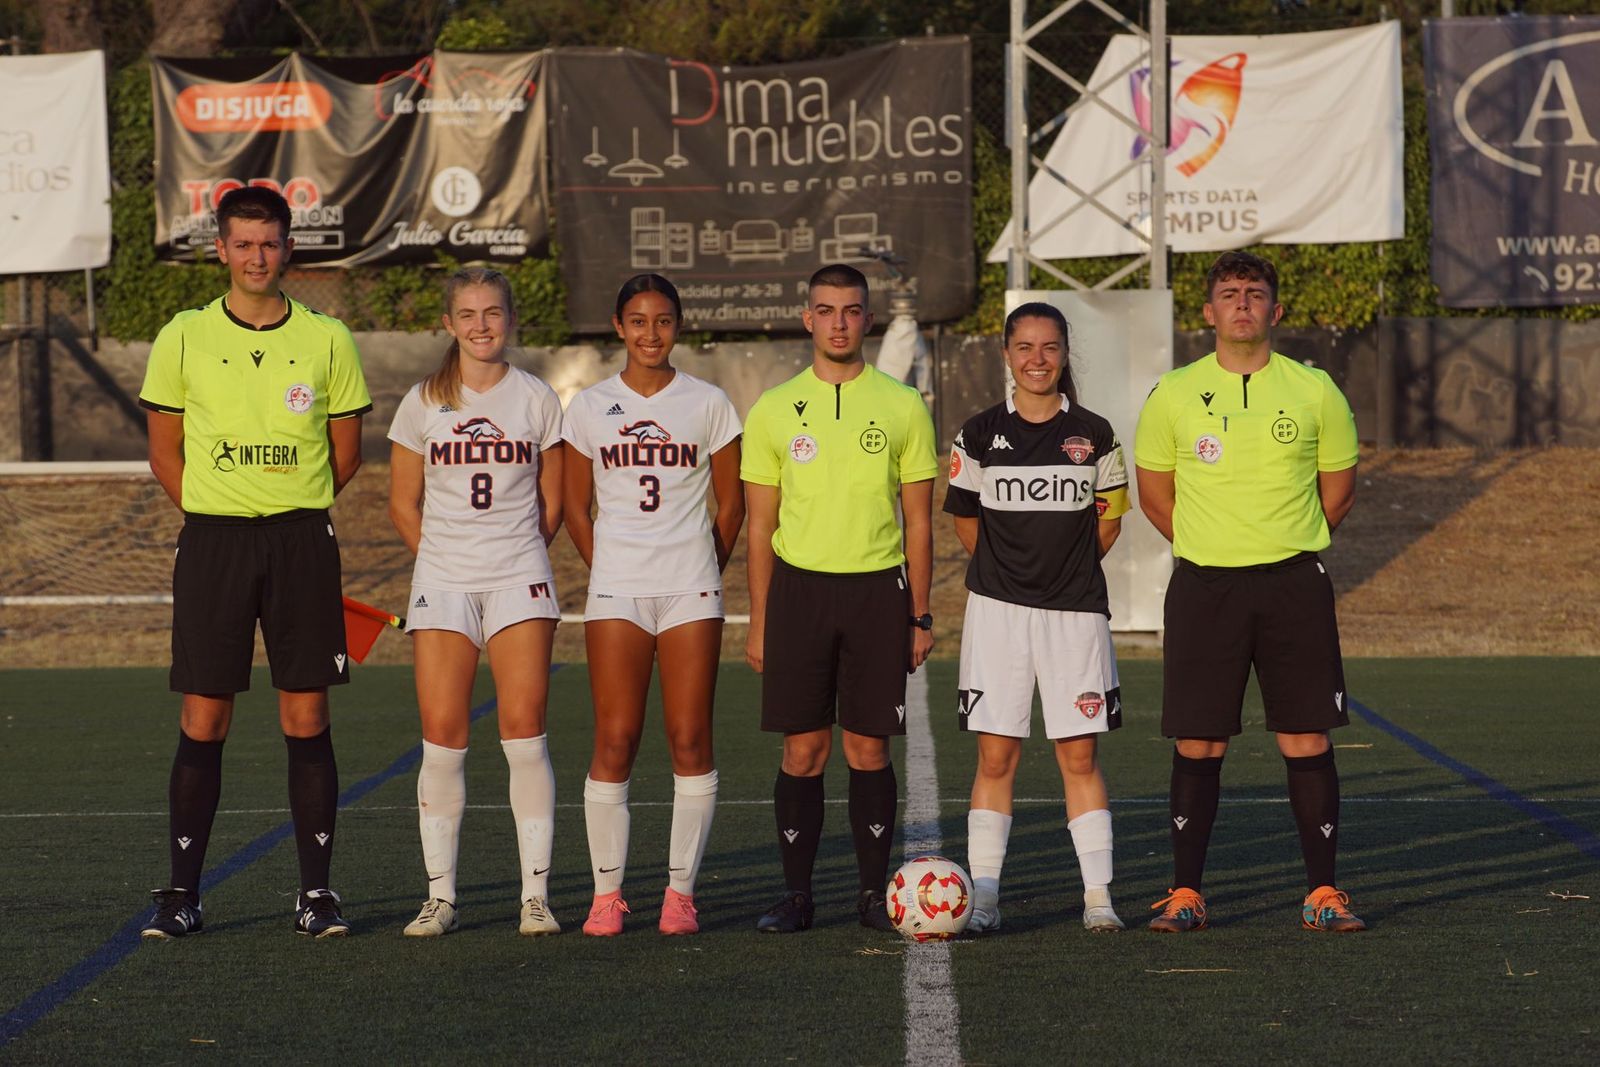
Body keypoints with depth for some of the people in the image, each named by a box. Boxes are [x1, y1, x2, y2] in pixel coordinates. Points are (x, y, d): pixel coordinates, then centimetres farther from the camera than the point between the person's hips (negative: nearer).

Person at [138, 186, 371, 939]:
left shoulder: (327, 339, 3)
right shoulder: (183, 338, 3)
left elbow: (345, 455, 11)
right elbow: (165, 453, 9)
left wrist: (294, 512, 9)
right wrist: (221, 519, 6)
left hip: (302, 542, 0)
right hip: (212, 539, 0)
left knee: (307, 720, 1)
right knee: (202, 721, 0)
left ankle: (316, 892, 7)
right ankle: (182, 891, 7)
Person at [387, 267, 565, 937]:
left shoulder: (537, 399, 5)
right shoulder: (422, 403, 6)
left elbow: (551, 503, 12)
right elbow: (403, 504, 12)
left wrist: (512, 556, 7)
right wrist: (447, 558, 7)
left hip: (520, 581, -1)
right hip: (441, 581, 1)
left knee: (524, 733, -5)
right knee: (442, 738, -2)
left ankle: (536, 896, -1)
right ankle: (440, 898, 5)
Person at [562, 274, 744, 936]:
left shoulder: (709, 404, 4)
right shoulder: (589, 407, 6)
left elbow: (731, 503, 10)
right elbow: (577, 508, 13)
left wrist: (703, 575, 7)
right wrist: (606, 571, 7)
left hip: (690, 590, 0)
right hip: (615, 591, 0)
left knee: (690, 741, -2)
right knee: (614, 743, -3)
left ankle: (681, 892, 5)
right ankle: (607, 893, 3)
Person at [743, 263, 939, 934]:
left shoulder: (902, 407, 5)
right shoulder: (774, 410, 5)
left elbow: (919, 520, 7)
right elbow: (760, 525, 7)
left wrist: (920, 617, 3)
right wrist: (758, 622, 2)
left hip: (877, 589, 0)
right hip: (799, 587, 0)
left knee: (868, 747, 1)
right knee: (803, 749, 0)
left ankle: (874, 892, 10)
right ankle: (796, 895, 7)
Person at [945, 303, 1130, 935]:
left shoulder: (1093, 435, 4)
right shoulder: (980, 434, 4)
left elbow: (1109, 521, 13)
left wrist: (1064, 568, 11)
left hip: (1074, 610, 0)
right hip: (998, 610, 0)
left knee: (1079, 756, 0)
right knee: (995, 756, 0)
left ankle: (1098, 896, 4)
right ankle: (984, 896, 3)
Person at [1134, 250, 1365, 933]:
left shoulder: (1314, 391, 4)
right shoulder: (1173, 395, 3)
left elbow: (1338, 492, 13)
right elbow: (1154, 493, 13)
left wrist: (1285, 545, 11)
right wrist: (1213, 550, 10)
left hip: (1294, 584, 0)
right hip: (1203, 587, 0)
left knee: (1306, 741, 0)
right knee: (1198, 744, 1)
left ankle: (1323, 893, 8)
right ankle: (1186, 894, 9)